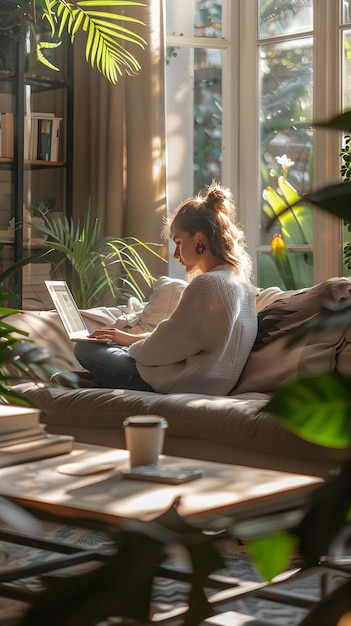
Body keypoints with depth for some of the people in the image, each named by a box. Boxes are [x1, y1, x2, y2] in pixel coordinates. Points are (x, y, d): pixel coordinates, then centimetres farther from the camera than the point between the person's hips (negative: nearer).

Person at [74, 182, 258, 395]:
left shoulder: (207, 284, -23)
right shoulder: (242, 281, 8)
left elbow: (161, 348, -17)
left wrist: (133, 346, 4)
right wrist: (134, 339, 11)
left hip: (185, 387, -10)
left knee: (85, 349, 3)